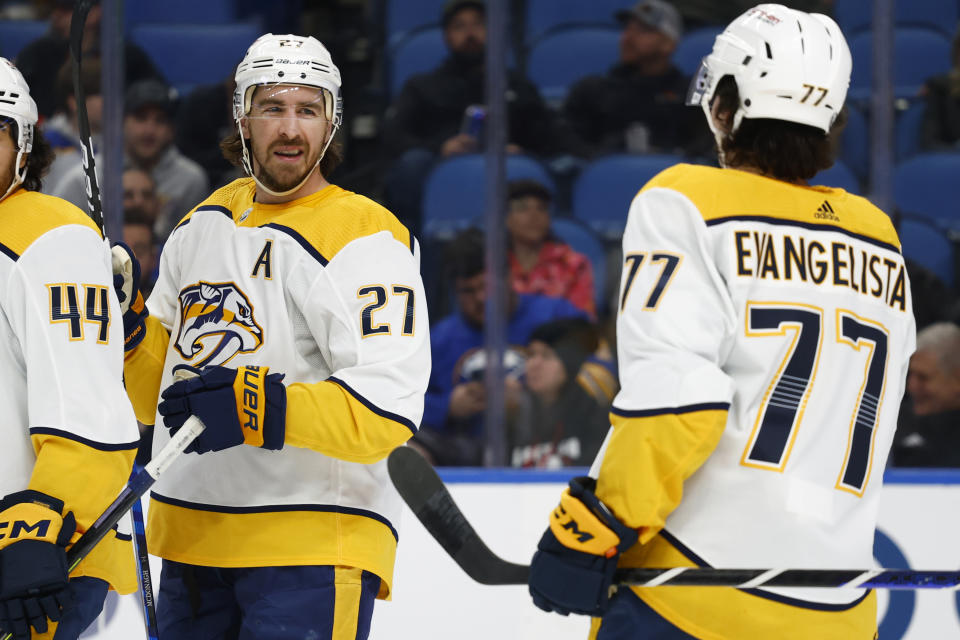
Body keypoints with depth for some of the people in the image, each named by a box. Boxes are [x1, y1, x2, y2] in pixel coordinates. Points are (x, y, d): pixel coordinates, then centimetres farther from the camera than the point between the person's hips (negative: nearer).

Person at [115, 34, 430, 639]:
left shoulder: (365, 238, -9)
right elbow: (156, 389, 19)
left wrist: (256, 406, -29)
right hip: (193, 542, 7)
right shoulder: (204, 225, 14)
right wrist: (123, 319, 1)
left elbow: (385, 408, -20)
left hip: (314, 547, -7)